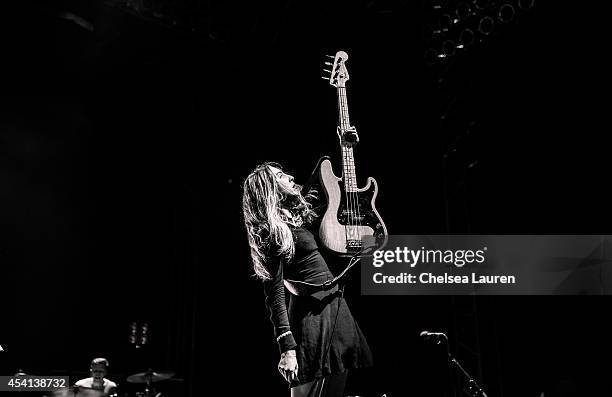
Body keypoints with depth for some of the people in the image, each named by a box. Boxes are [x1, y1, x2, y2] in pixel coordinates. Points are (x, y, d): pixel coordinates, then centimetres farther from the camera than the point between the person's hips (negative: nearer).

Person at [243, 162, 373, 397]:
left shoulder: (300, 214, 13)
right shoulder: (273, 232, -11)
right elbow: (275, 295, -16)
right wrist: (287, 348, -21)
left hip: (336, 307, 9)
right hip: (312, 316, -9)